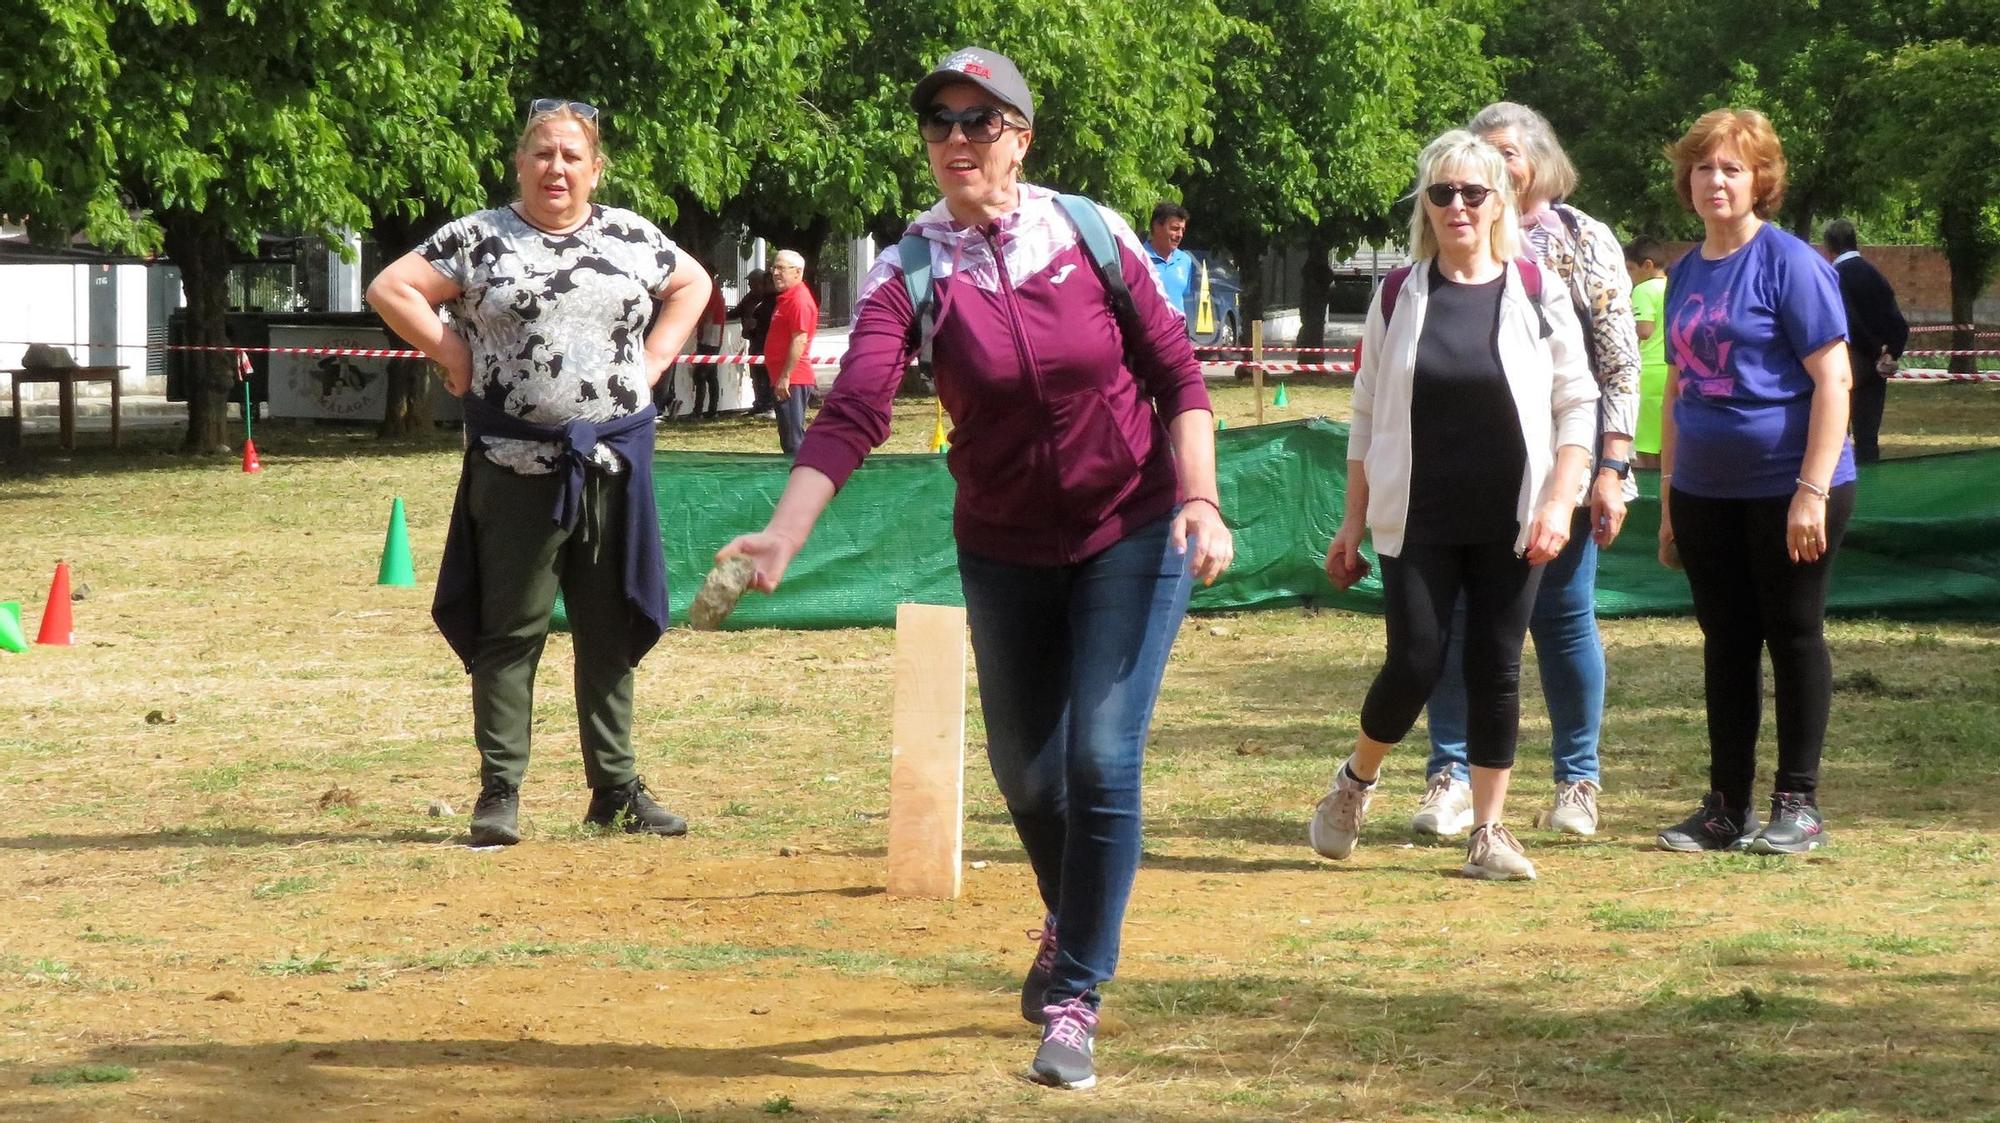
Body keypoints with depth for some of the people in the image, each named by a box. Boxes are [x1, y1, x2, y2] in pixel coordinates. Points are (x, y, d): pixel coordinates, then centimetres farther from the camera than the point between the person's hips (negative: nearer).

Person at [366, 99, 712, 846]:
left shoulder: (633, 238, 10)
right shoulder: (478, 240, 1)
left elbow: (692, 285, 24)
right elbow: (390, 288, 1)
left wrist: (653, 359, 11)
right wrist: (452, 352, -4)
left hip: (613, 464, 3)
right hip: (516, 468, -3)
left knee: (610, 631, 8)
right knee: (509, 632, -1)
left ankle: (615, 787, 15)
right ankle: (499, 792, 2)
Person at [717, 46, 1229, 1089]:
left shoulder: (1094, 237, -10)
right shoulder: (908, 273, -12)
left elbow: (1177, 373, -5)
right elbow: (853, 412, -24)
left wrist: (1199, 498, -18)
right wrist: (783, 534, -38)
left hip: (1133, 533, -2)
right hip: (1006, 550, 2)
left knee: (1101, 761, -11)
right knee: (1024, 769, 13)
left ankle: (1074, 999, -1)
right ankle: (1071, 918, 44)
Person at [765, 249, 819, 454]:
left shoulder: (800, 299, -14)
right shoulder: (786, 297, 18)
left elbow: (799, 341, -21)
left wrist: (785, 377, -22)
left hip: (791, 381, -11)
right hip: (782, 378, 11)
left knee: (793, 438, -11)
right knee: (789, 439, 13)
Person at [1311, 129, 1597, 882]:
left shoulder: (1537, 295, -1)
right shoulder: (1399, 296, 3)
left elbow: (1577, 406, 1)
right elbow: (1366, 415, 8)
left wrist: (1559, 501, -10)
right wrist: (1354, 520, 6)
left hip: (1511, 525, 0)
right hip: (1419, 522, 0)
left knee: (1496, 671, 2)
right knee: (1415, 666, -5)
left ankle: (1488, 833, 11)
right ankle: (1354, 783, 21)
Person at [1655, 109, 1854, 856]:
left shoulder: (1789, 263, -10)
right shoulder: (1686, 273, 11)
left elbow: (1832, 379, -14)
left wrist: (1812, 491, -19)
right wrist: (1668, 499, 16)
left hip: (1787, 489, -6)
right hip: (1706, 494, 6)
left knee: (1794, 639, 2)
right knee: (1726, 646, 10)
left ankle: (1798, 806, 9)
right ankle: (1726, 808, 16)